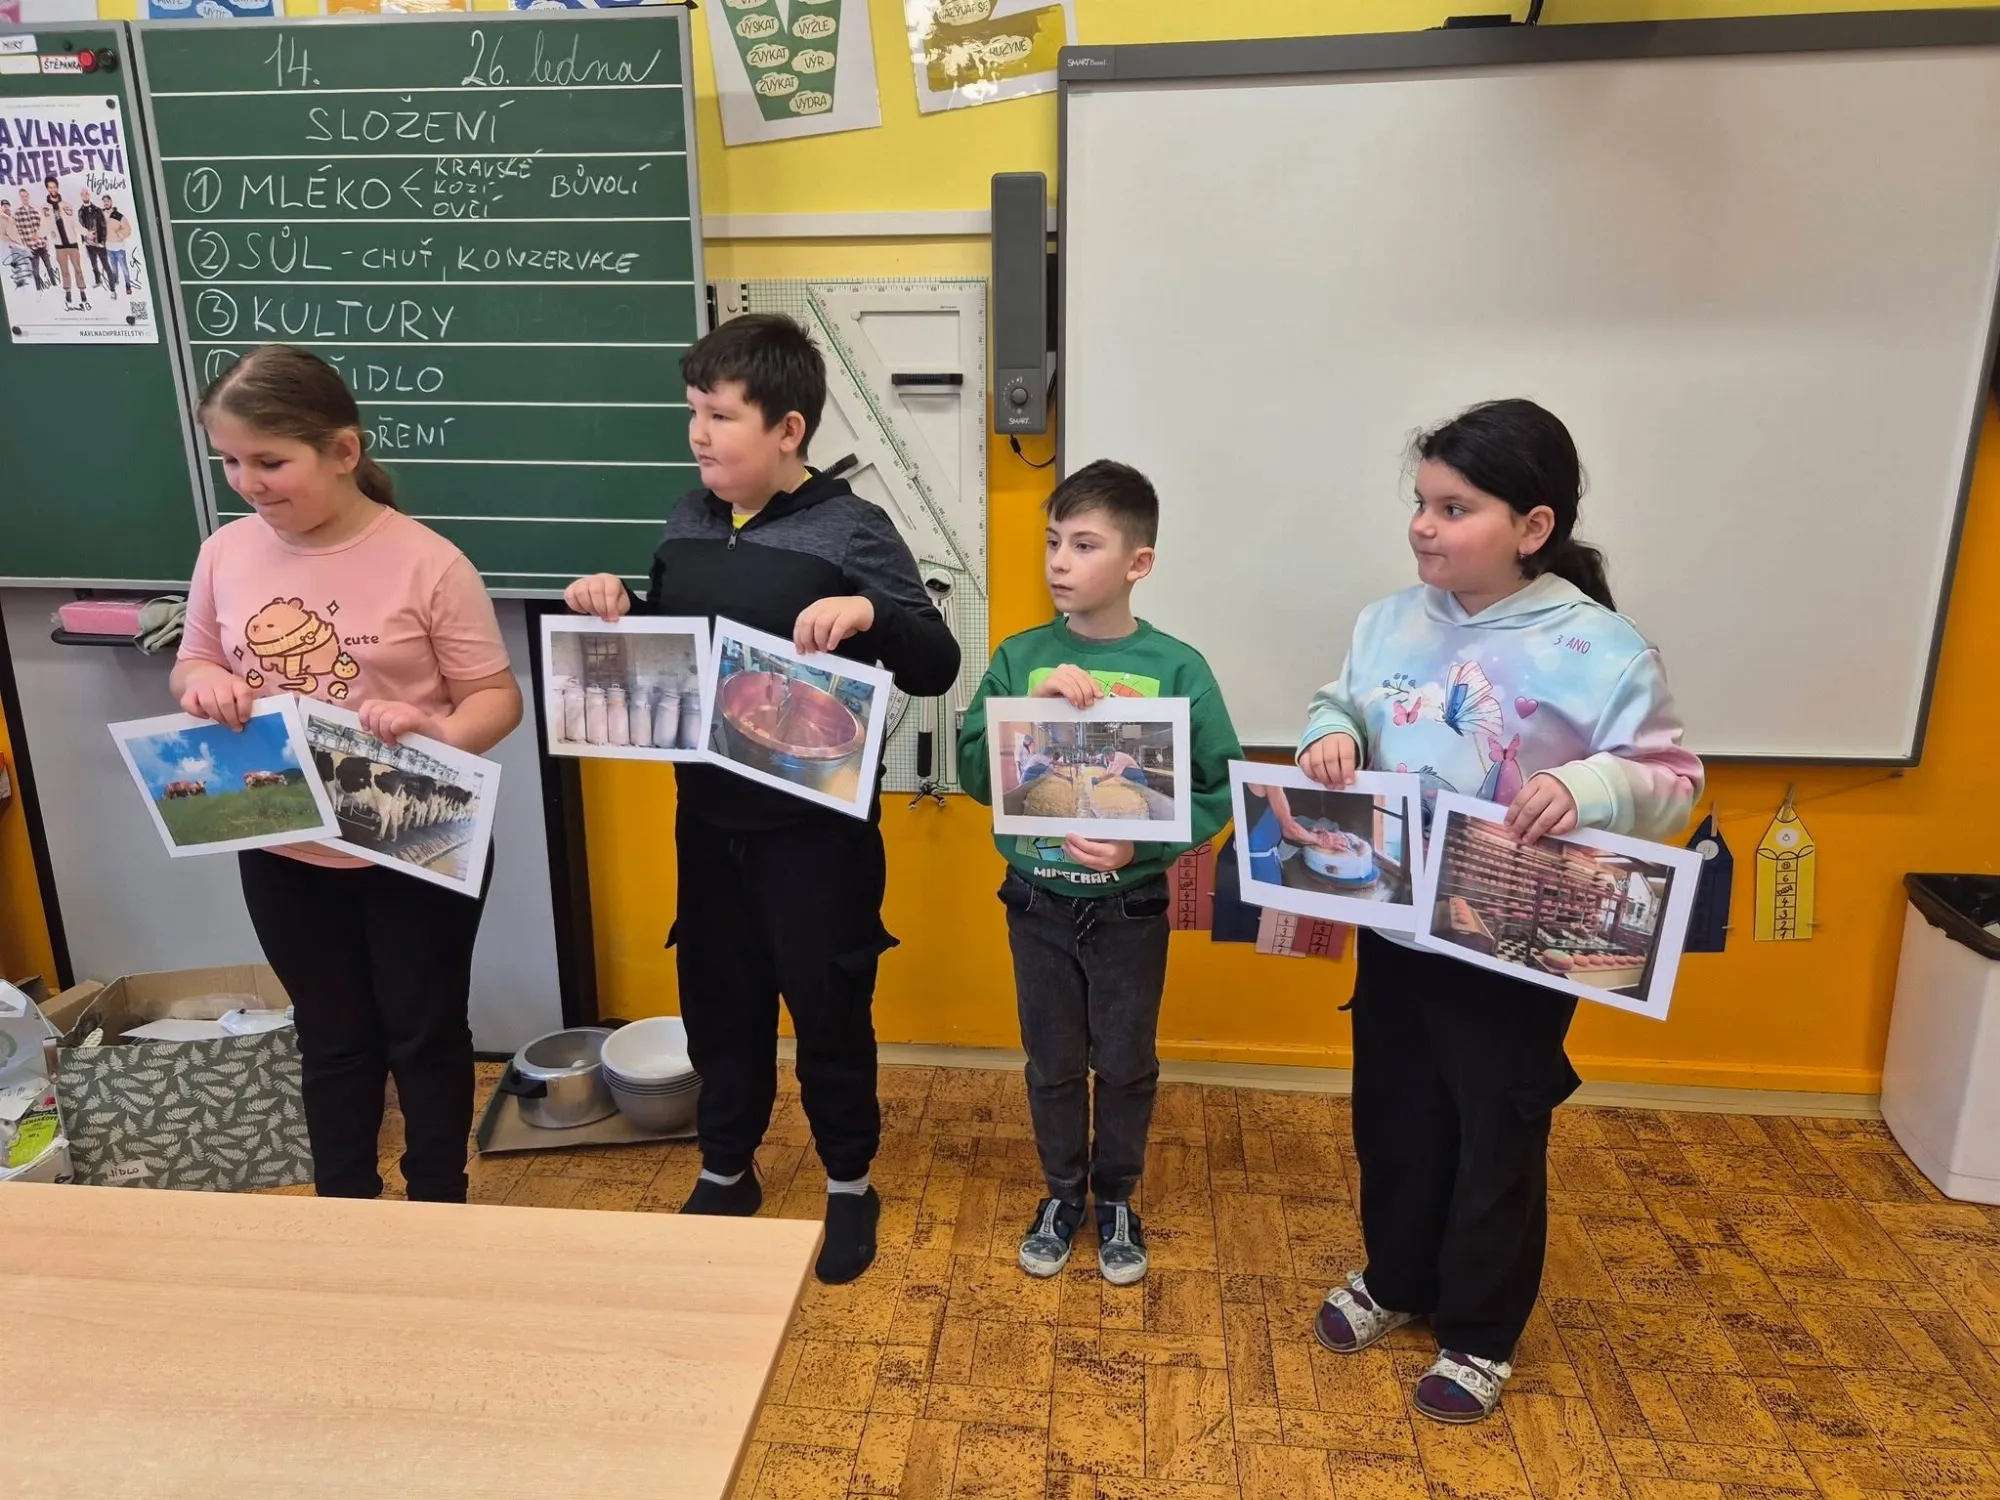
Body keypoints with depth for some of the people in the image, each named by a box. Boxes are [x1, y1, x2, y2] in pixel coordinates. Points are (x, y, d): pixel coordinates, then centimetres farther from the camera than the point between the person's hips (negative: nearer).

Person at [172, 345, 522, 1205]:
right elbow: (190, 665, 12)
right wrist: (203, 683, -12)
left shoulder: (425, 562, -16)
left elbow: (498, 698, -12)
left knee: (424, 1035, 14)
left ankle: (438, 1210, 36)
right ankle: (344, 1213, 39)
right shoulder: (225, 554, -3)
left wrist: (435, 732, -32)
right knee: (331, 1039, 20)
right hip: (283, 855, 4)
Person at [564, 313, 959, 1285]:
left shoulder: (851, 530, -12)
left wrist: (871, 612, -32)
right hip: (708, 820, 6)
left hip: (816, 827, -5)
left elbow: (937, 669, -14)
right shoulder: (688, 521, 5)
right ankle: (725, 1172, 39)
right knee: (717, 1002, 17)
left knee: (828, 1007, 9)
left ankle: (849, 1184, 31)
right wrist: (616, 608, -4)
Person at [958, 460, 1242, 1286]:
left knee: (1127, 1066, 16)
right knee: (1052, 1063, 17)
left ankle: (1116, 1198, 39)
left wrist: (1142, 846, -22)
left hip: (1131, 907, -1)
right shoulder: (1019, 658, -7)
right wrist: (1032, 709, -24)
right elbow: (973, 773, -9)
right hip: (1037, 903, 1)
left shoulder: (1176, 668, -12)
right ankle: (1062, 1193, 39)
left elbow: (1221, 790, -9)